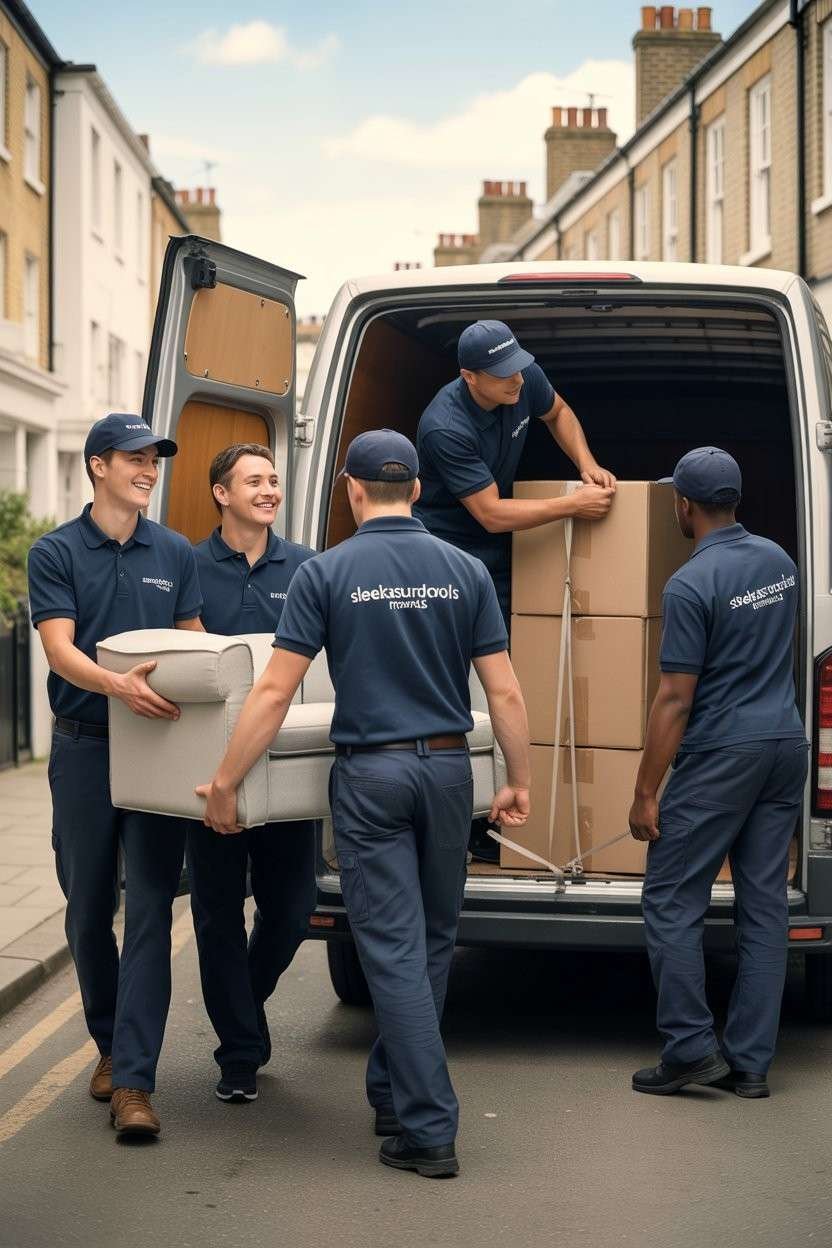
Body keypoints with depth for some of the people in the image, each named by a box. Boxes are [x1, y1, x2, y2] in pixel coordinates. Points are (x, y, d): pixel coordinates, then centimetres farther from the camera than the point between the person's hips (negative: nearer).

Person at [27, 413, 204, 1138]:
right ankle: (110, 1044, 30)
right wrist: (117, 683, -30)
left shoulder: (175, 554, 10)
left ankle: (134, 1082, -7)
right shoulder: (57, 553, 0)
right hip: (84, 749, -1)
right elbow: (60, 649, -11)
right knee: (89, 910, 9)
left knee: (150, 914, -6)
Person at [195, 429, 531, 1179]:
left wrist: (225, 783, -2)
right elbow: (504, 694, 1)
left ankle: (428, 1130, -4)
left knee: (393, 950, -2)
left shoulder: (326, 573, -5)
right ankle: (393, 1094, 30)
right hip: (446, 767, 3)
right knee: (433, 941, 18)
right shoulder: (465, 571, 2)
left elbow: (275, 692, -8)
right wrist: (520, 781, 11)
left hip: (370, 773, -3)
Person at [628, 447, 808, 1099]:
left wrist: (645, 793, -11)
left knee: (672, 899, 2)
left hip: (722, 754, -7)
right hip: (786, 746, 7)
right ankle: (751, 1062, 9)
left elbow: (676, 699, -16)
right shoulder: (781, 561, 8)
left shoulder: (691, 585, -15)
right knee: (765, 905, 7)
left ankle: (691, 1047, 1)